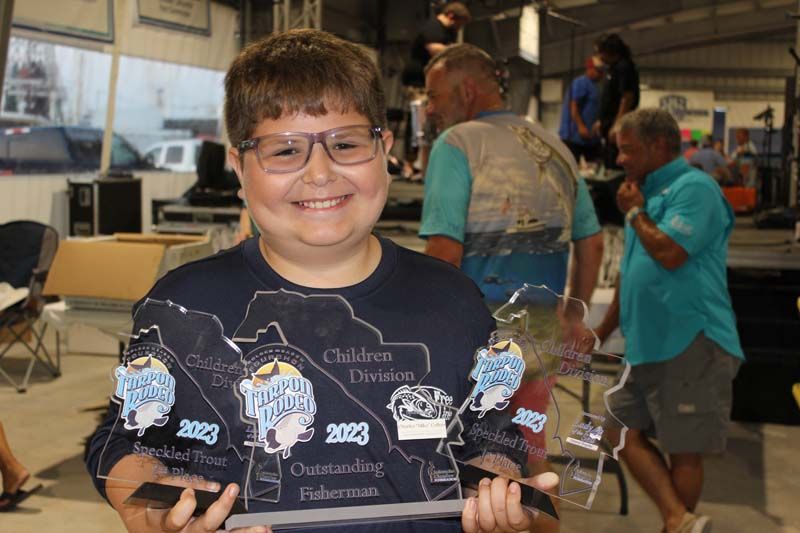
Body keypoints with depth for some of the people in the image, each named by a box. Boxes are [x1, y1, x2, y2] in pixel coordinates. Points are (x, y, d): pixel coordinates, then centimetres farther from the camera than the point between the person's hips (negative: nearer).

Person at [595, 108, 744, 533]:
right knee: (625, 432, 4)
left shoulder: (693, 188, -9)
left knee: (683, 450, -1)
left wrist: (634, 213, -6)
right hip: (647, 346, 10)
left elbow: (669, 253, -23)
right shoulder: (649, 193, 18)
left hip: (690, 344, -10)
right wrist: (601, 334, 25)